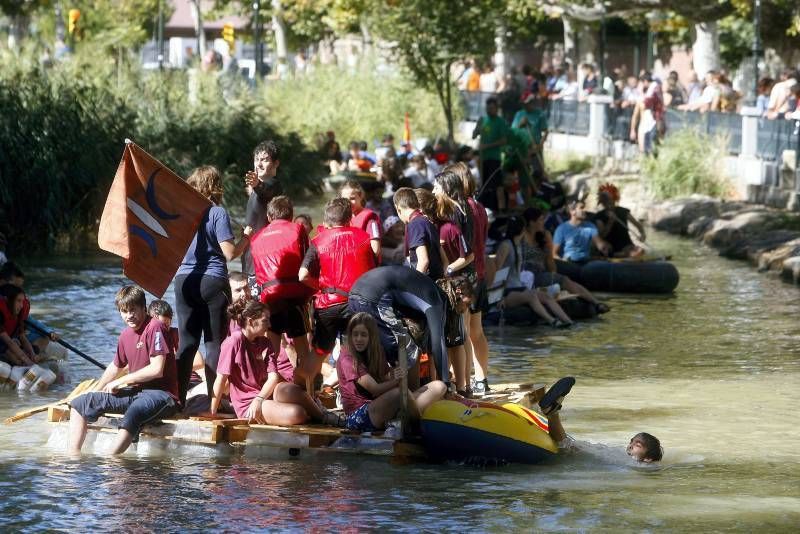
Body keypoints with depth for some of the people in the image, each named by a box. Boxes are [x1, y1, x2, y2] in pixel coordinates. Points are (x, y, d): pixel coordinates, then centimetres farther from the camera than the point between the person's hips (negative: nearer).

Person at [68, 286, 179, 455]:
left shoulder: (155, 328, -11)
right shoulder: (126, 335, 13)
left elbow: (157, 369, -18)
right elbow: (115, 366, 32)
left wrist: (121, 381, -9)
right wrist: (96, 392, 27)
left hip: (161, 394, -9)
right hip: (135, 392, 9)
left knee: (132, 415, -42)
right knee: (79, 404, 3)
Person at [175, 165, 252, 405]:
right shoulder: (218, 213, -8)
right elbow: (230, 252, -12)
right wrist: (246, 237, 3)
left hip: (184, 280, 4)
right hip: (212, 281, -4)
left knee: (187, 342, 9)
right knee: (214, 343, 1)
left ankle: (178, 399, 8)